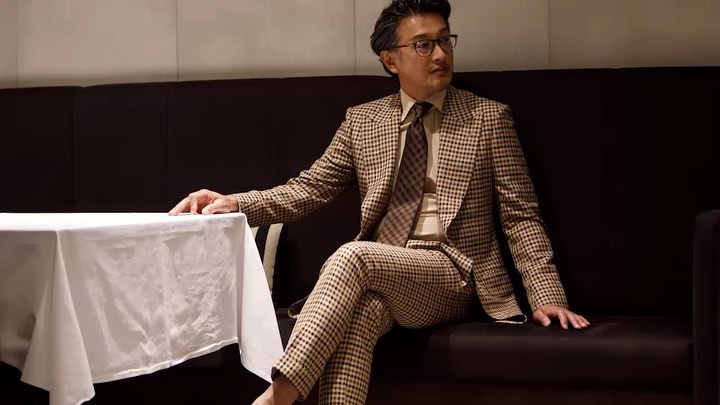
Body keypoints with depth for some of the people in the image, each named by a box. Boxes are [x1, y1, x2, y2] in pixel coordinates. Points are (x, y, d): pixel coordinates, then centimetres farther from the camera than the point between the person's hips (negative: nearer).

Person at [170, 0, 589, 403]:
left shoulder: (489, 118, 6)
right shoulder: (362, 121, 14)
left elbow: (521, 216, 4)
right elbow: (310, 189, 9)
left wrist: (547, 295, -8)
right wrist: (235, 204, -9)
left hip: (453, 276, -2)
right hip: (381, 275, 3)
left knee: (352, 257, -32)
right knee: (356, 310, -35)